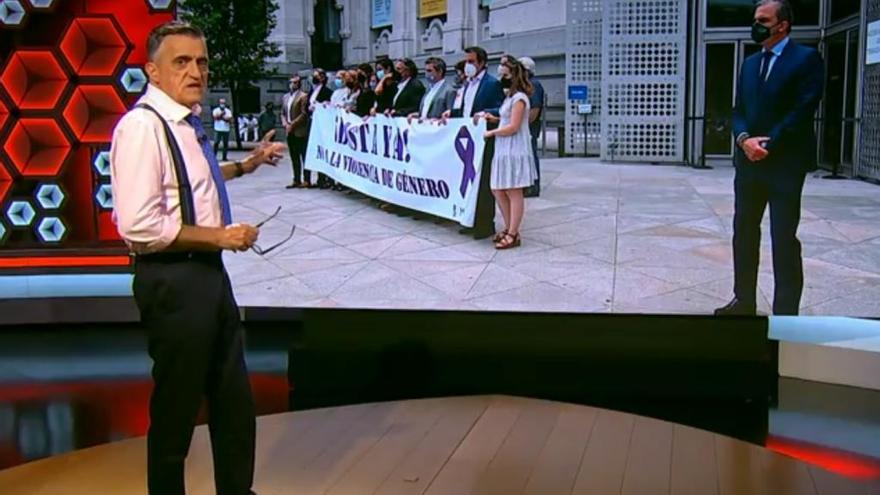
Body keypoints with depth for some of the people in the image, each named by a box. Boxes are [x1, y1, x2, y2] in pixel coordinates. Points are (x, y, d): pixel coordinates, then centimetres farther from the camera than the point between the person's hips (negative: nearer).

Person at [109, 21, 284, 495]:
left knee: (233, 398, 21)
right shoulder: (142, 126, -20)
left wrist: (245, 164, 24)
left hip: (208, 271, 10)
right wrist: (219, 236, -20)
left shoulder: (185, 122, 7)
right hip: (174, 281, -10)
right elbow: (139, 227, -27)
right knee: (176, 408, 7)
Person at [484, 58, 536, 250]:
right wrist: (493, 119, 8)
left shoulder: (519, 98, -12)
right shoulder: (510, 97, 16)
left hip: (515, 151, -10)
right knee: (498, 190, 11)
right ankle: (509, 229, 20)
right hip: (504, 150, 10)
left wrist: (491, 133, -9)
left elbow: (513, 127, -18)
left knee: (514, 192, -5)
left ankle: (513, 235, -2)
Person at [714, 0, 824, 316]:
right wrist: (744, 139, -8)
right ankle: (744, 301, 20)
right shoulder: (750, 63, 16)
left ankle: (785, 311, 2)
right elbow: (739, 110, 12)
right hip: (749, 162, 7)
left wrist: (768, 145, -15)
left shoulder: (807, 59, -5)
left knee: (783, 239, -4)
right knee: (744, 232, 10)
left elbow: (803, 111, -13)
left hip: (785, 164, -7)